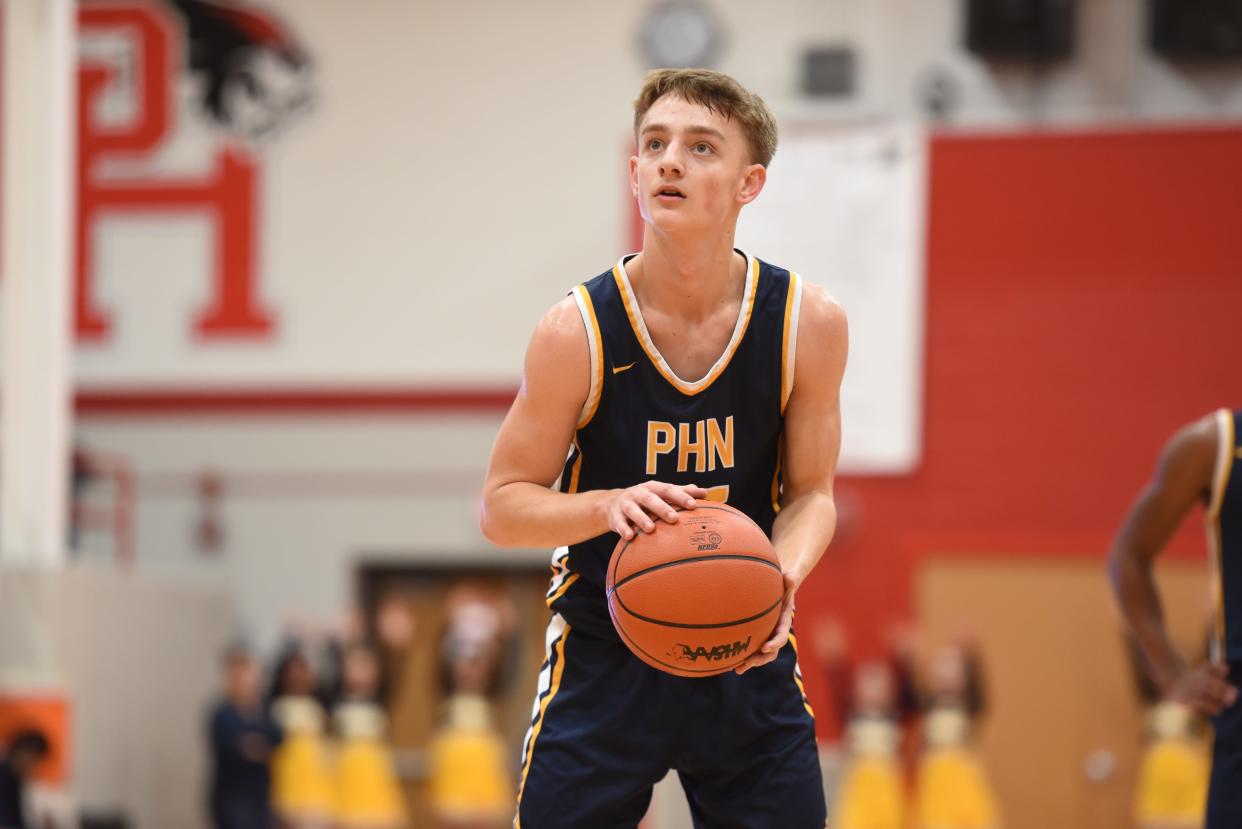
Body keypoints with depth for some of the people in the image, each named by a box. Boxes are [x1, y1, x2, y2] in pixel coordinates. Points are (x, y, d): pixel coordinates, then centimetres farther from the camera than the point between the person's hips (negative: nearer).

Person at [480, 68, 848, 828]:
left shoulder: (809, 323, -8)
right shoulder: (577, 332, -14)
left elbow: (810, 494, 2)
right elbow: (503, 508, -6)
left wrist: (783, 574, -21)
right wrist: (610, 505, -26)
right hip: (605, 656, -2)